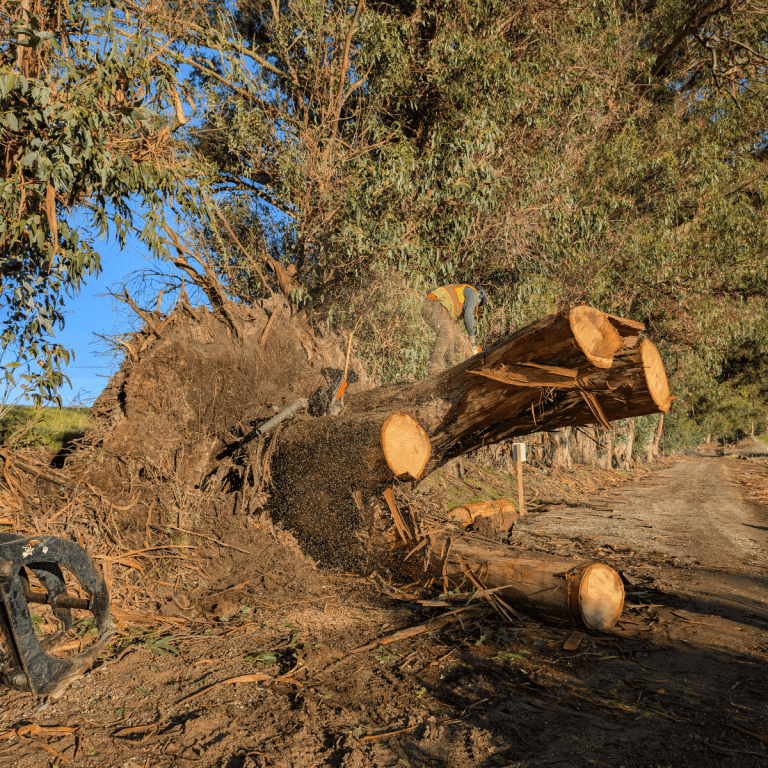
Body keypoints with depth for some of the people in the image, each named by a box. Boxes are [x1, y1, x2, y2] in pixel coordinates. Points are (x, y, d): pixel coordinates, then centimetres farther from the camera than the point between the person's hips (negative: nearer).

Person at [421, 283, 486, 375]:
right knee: (446, 333, -22)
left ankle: (451, 367, 15)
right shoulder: (473, 292, 8)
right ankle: (434, 369, -29)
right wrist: (471, 335, 4)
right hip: (434, 305, -10)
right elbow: (468, 315, -4)